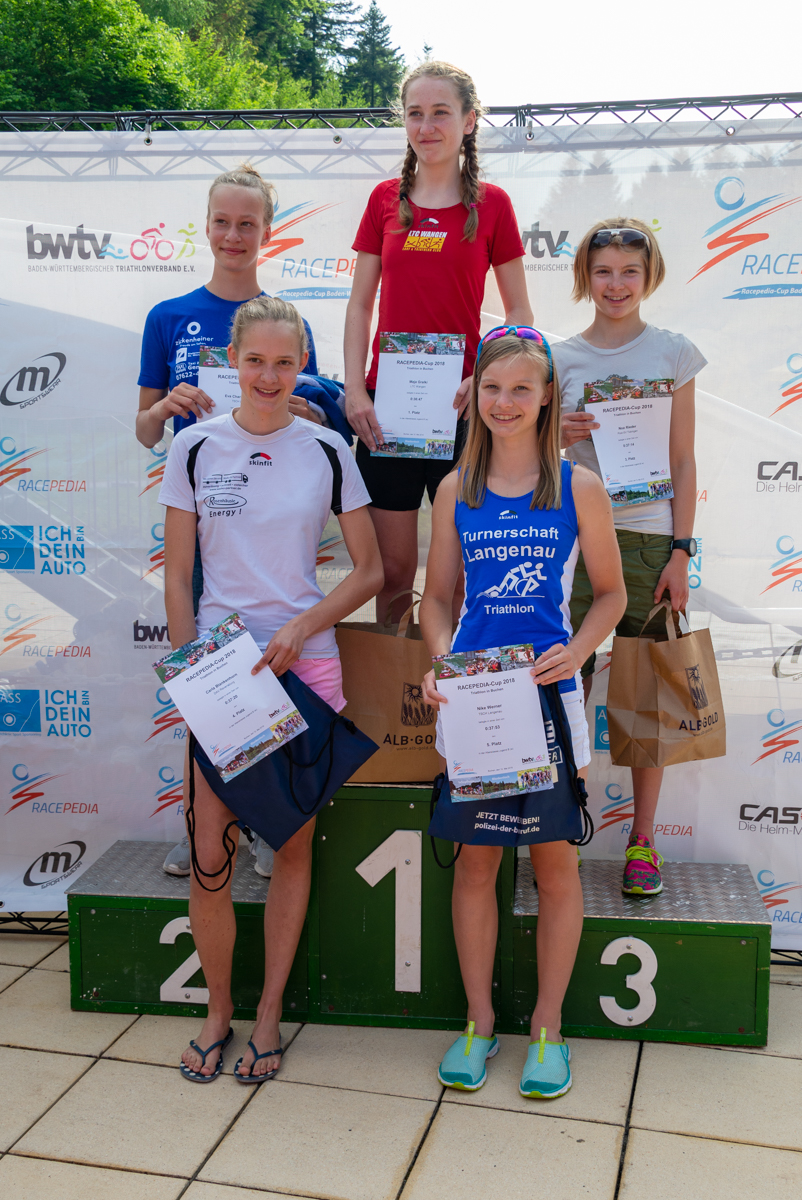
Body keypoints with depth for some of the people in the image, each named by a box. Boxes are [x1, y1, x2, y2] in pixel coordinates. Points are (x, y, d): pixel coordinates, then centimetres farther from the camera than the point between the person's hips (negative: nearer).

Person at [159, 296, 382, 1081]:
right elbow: (177, 574, 5)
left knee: (293, 845, 7)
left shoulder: (326, 450, 2)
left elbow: (370, 570, 3)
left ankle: (268, 1012, 25)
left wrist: (300, 627, -10)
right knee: (209, 853, -2)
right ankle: (217, 1009, 22)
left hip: (305, 663, 0)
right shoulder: (195, 447, 2)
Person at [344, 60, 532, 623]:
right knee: (393, 566, 4)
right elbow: (360, 304, 10)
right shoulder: (385, 199, 10)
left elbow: (519, 313, 6)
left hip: (461, 404, -1)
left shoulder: (490, 203, 4)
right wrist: (354, 388, -3)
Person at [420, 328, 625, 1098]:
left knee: (554, 862, 7)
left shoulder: (578, 488, 0)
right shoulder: (456, 490, 6)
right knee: (475, 861, 9)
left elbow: (610, 592, 6)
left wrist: (575, 652, -12)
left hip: (549, 695, -1)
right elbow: (436, 597, 10)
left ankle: (547, 1027, 24)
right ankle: (479, 1022, 25)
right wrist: (440, 663, -8)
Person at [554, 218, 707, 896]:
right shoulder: (562, 358, 7)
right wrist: (559, 436, -10)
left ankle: (643, 841, 15)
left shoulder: (673, 354, 5)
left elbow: (684, 463, 4)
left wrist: (680, 553, -3)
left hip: (649, 539, 0)